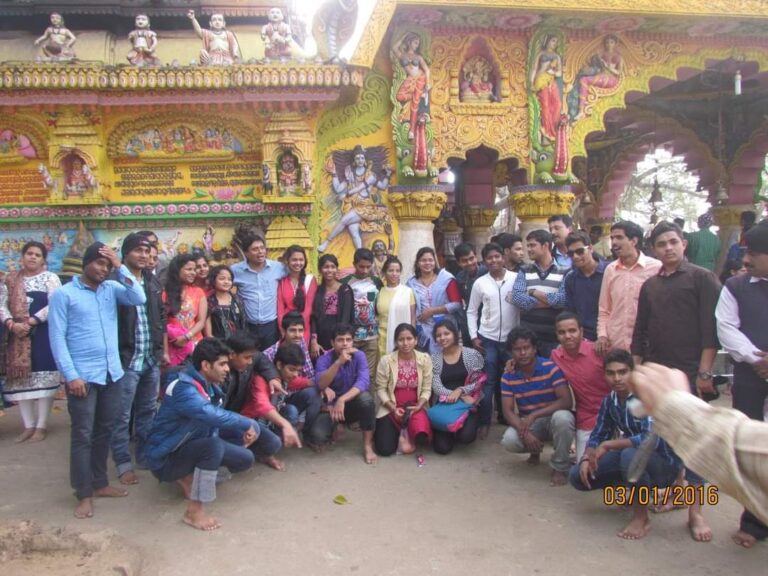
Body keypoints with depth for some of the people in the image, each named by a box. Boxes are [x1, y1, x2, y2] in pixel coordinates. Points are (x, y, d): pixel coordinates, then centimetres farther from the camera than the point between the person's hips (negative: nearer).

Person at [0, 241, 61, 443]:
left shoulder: (50, 278, 0)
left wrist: (31, 322, -18)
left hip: (43, 335, -4)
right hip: (18, 336, 4)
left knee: (43, 378, -2)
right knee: (21, 378, 7)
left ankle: (41, 425, 7)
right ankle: (29, 425, 17)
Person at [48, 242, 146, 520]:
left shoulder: (111, 288, 8)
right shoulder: (64, 294, -5)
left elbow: (139, 298, -8)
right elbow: (57, 337, -8)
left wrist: (121, 267, -9)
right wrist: (71, 375, -15)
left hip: (111, 372, 5)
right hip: (82, 375, -5)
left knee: (105, 431, 14)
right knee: (83, 435, 0)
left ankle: (100, 483, 27)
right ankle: (84, 494, 10)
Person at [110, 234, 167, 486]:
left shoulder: (153, 281, 12)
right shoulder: (113, 281, -9)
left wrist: (164, 350, 15)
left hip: (151, 358, 6)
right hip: (126, 358, -6)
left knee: (148, 411, 15)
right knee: (122, 415, 4)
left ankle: (145, 456, 28)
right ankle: (123, 464, 15)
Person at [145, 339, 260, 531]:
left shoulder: (208, 386, 0)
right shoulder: (184, 388, -28)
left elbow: (215, 424, 5)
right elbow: (213, 416, -44)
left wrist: (244, 432, -15)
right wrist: (250, 425, -31)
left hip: (191, 446, 8)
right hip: (165, 459, -8)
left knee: (245, 459, -2)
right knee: (214, 445, -35)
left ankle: (189, 477, 13)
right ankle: (194, 511, -22)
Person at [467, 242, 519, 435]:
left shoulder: (516, 278, -3)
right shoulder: (480, 283, 0)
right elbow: (471, 312, 5)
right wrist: (473, 336, -2)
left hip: (511, 338, 0)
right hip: (487, 339, 0)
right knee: (488, 382, 1)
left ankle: (505, 416, 30)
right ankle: (484, 421, 10)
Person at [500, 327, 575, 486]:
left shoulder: (551, 368, -16)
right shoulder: (508, 377, -6)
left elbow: (566, 401, -22)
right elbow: (508, 411, -9)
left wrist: (534, 415, -29)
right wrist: (525, 432, -28)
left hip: (553, 419, -2)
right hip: (528, 423, 2)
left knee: (562, 417, -38)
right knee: (509, 440, -28)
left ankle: (560, 468, -13)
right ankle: (535, 450, 12)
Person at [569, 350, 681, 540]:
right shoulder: (610, 400, -3)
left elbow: (651, 439, -39)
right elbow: (598, 434, 6)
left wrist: (608, 445, -30)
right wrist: (587, 458, -14)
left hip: (664, 462, -7)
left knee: (631, 454, -40)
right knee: (578, 476, -5)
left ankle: (641, 518, -17)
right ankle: (640, 489, 16)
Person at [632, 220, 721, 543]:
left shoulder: (701, 278, -2)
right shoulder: (650, 286, 13)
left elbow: (710, 327, -9)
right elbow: (640, 331, 16)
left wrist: (704, 372, -14)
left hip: (690, 372, -5)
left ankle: (695, 511, 3)